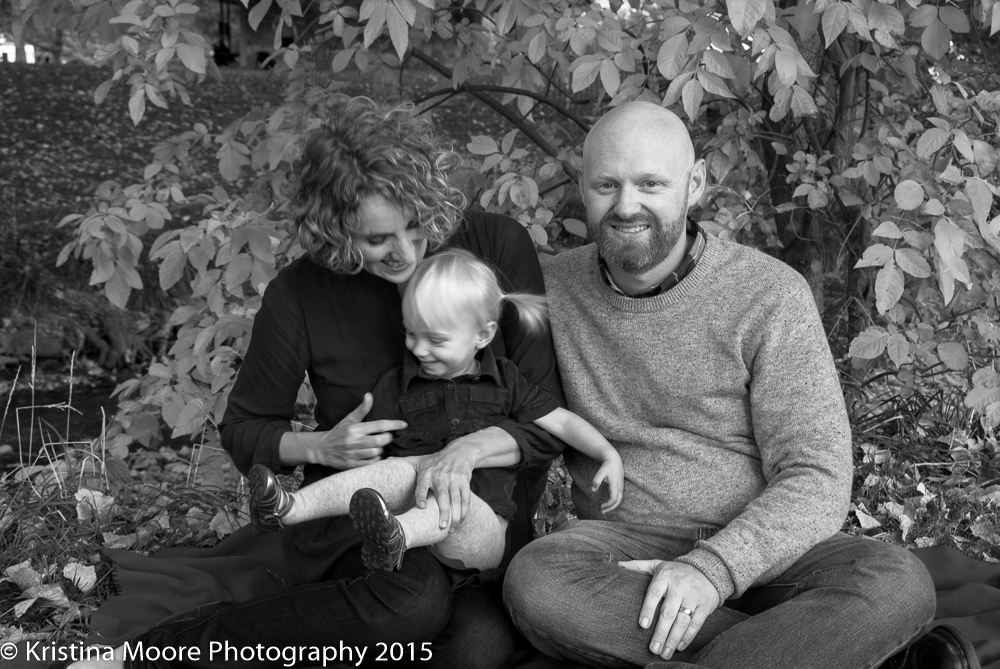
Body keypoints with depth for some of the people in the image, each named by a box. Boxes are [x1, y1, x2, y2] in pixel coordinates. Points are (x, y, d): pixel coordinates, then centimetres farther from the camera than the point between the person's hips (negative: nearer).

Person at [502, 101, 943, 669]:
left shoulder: (771, 295, -6)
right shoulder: (553, 287, 3)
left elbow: (816, 480, -10)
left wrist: (714, 568, -27)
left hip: (758, 552, -1)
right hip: (625, 550, 2)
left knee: (896, 583, -31)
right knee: (535, 585, -33)